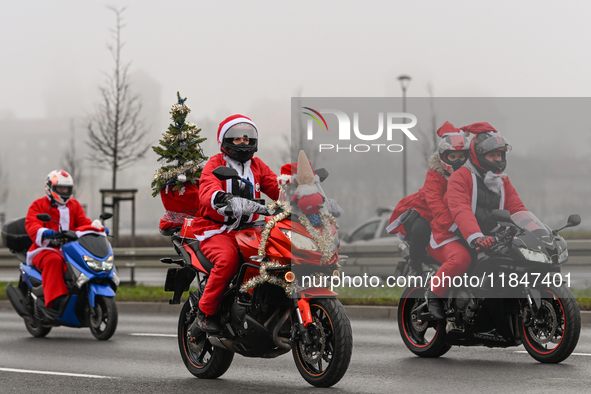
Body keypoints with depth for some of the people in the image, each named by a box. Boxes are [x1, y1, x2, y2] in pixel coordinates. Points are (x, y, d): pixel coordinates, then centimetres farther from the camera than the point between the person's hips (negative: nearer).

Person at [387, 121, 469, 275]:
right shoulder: (435, 174, -21)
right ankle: (415, 268, -16)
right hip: (421, 212, -6)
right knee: (422, 230, -36)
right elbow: (435, 203, -36)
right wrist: (452, 225, -52)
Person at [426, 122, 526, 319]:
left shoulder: (503, 181, 11)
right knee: (461, 258, -38)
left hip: (486, 238, 7)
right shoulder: (461, 177, -14)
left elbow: (517, 209, 5)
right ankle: (435, 293, -14)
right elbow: (461, 211, -29)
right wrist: (475, 238, -45)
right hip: (449, 237, -7)